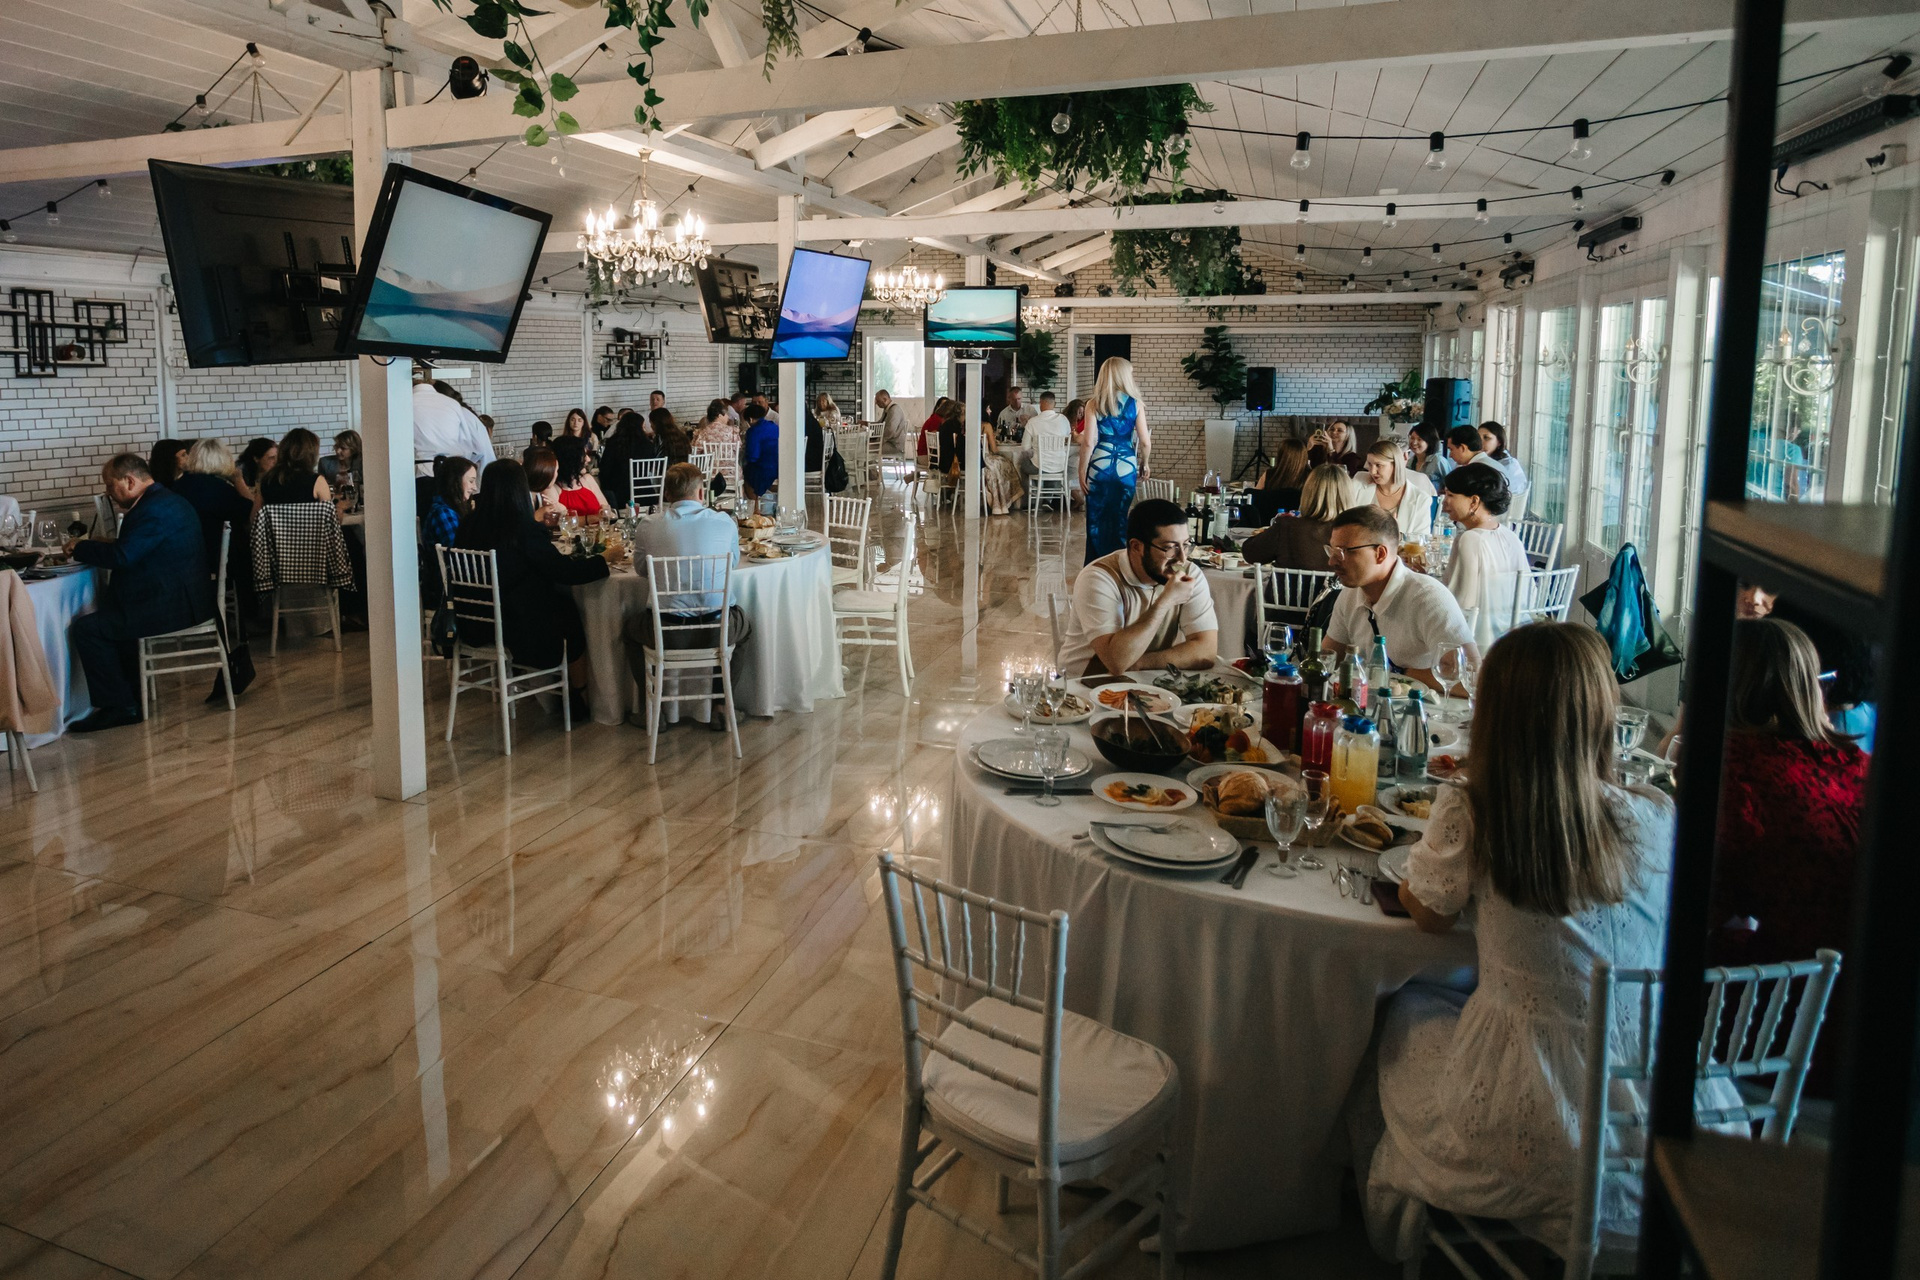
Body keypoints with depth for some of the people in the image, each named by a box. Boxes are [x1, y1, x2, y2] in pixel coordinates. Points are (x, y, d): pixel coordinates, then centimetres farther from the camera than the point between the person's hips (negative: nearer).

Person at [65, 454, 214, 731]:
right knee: (109, 605, 29)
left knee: (87, 628, -11)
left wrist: (80, 547, -7)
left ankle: (119, 706, -2)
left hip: (172, 605, -11)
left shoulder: (156, 508, -18)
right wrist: (108, 543, 11)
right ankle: (132, 693, 32)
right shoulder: (166, 499, 15)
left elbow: (123, 556, -22)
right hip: (182, 596, 11)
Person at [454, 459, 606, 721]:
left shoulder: (469, 525, -3)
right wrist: (605, 558, -5)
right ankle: (577, 698, 32)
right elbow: (565, 571, -19)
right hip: (521, 635, -7)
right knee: (575, 617, 19)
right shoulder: (524, 530, -22)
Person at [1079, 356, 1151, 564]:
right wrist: (1143, 465, 16)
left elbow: (1088, 442, -9)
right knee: (1120, 521, 12)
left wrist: (1082, 472, -1)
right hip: (1126, 468, 1)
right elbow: (1145, 442, -1)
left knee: (1096, 521, 8)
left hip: (1099, 467, -1)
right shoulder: (1135, 404, 0)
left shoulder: (1094, 404, -3)